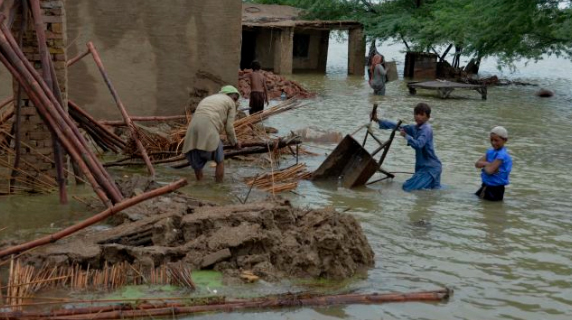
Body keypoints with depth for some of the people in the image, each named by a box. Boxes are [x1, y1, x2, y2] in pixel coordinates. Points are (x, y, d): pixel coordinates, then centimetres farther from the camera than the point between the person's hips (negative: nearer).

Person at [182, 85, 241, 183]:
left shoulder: (208, 99, 36)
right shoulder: (230, 103, 18)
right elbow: (229, 127, 11)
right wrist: (235, 142, 28)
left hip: (193, 128, 6)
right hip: (209, 131, -5)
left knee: (197, 162, 17)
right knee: (220, 161, 10)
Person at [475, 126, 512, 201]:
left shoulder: (502, 155, -22)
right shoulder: (490, 152, 5)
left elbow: (490, 170, -28)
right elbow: (477, 164, -2)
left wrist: (484, 164, -8)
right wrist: (488, 164, -19)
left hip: (495, 190, -9)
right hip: (486, 186, 9)